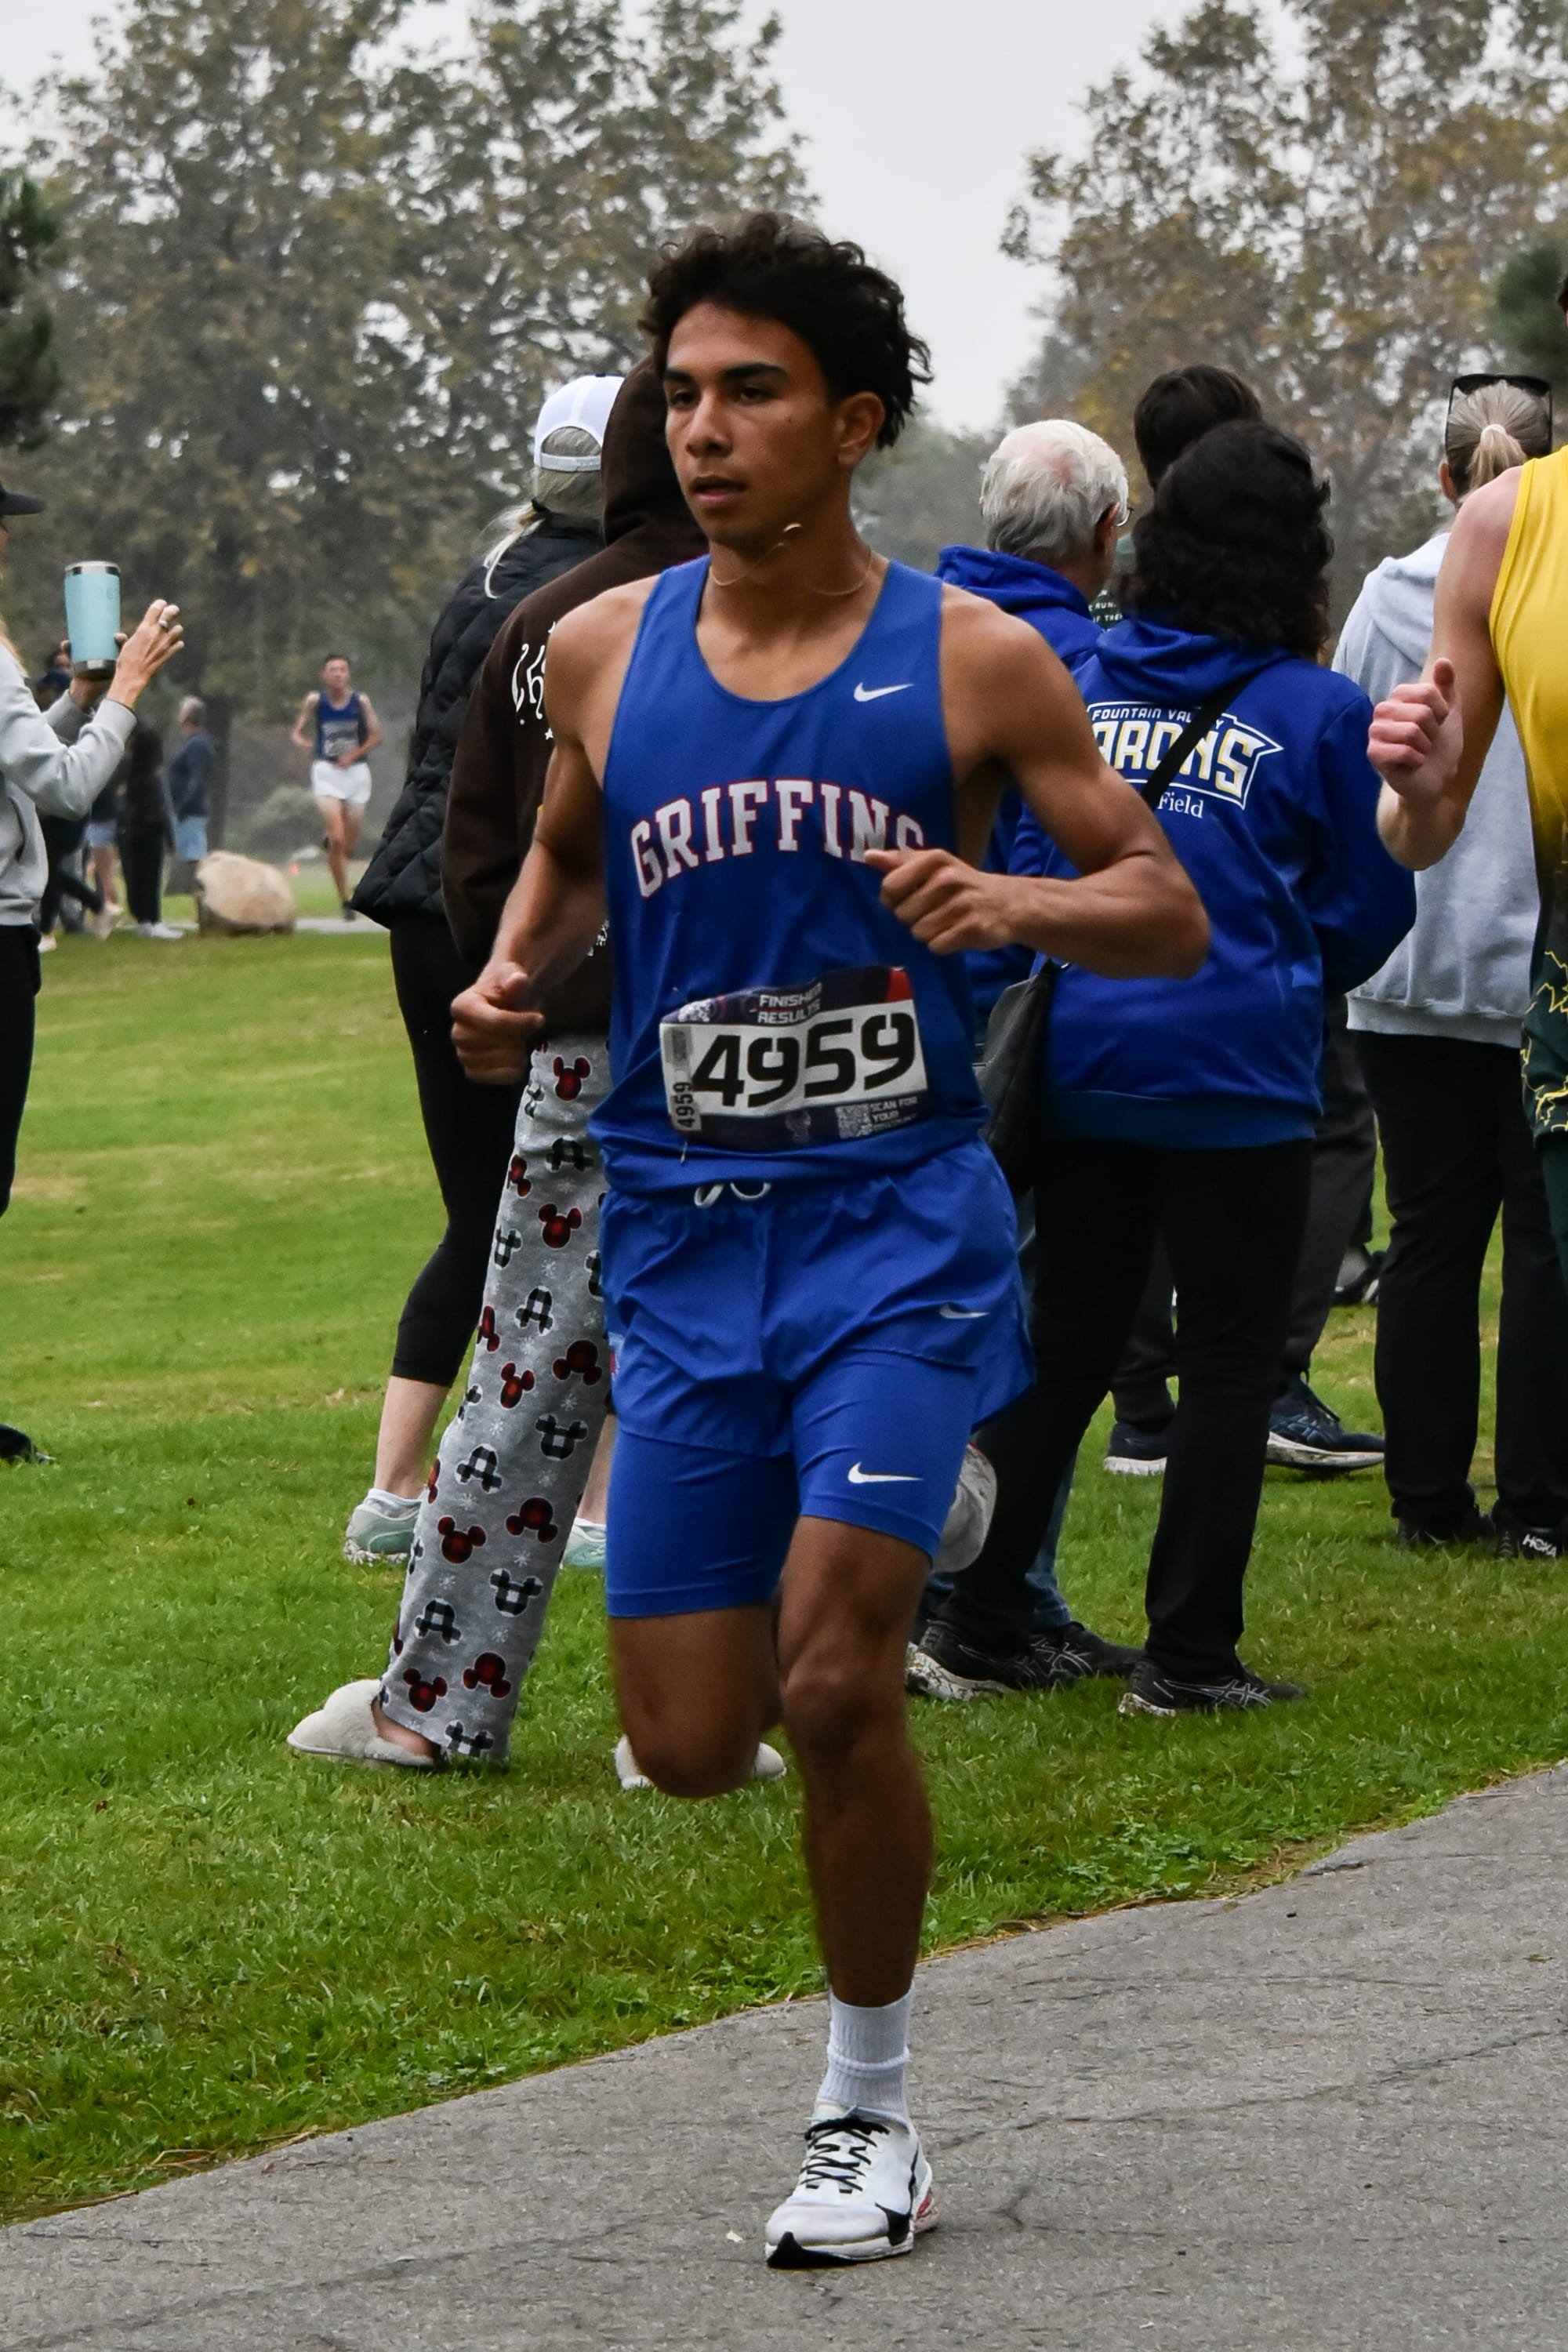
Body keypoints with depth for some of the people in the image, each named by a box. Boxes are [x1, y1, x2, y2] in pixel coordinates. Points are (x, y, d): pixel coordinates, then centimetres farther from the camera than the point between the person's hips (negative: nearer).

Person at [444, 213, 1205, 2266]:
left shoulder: (972, 660, -4)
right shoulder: (604, 651, 4)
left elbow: (1170, 915, 1)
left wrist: (1013, 904, -19)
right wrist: (514, 978, 1)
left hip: (898, 1220, -3)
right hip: (681, 1229, 3)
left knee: (835, 1689, -15)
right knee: (690, 1747, 0)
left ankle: (870, 2115, 5)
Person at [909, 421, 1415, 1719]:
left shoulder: (1078, 690, 5)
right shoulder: (1323, 712, -5)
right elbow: (1372, 908, 3)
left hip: (1082, 1063, 4)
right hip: (1239, 1076, -4)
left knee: (1066, 1345, 15)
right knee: (1231, 1364, 4)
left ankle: (979, 1623, 15)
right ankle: (1189, 1653, 4)